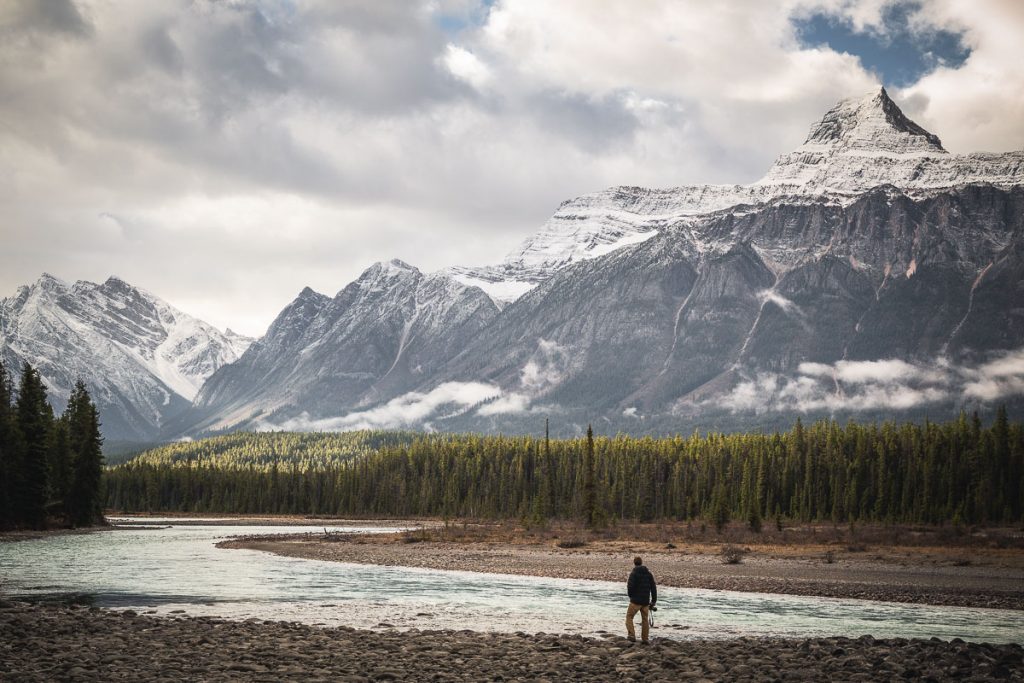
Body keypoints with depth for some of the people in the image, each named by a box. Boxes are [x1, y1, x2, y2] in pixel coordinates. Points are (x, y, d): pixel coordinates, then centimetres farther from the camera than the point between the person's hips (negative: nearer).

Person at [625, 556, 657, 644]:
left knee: (629, 617, 5)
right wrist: (653, 601, 12)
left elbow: (630, 586, -16)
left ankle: (632, 635, -10)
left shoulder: (634, 573, -9)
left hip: (635, 601, -5)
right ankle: (645, 639, 14)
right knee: (645, 619, 14)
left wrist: (631, 596, 4)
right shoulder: (649, 573, 7)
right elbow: (653, 587, 7)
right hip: (646, 601, 5)